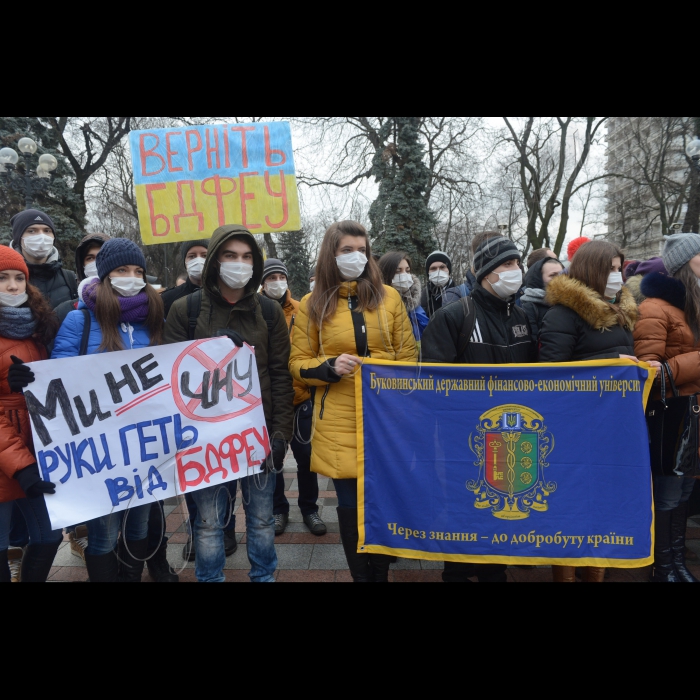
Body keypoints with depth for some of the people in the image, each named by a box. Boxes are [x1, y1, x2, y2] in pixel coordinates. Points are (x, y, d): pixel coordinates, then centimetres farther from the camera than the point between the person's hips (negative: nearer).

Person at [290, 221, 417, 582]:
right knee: (351, 504, 6)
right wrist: (330, 367, -15)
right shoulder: (313, 305, 2)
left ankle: (381, 575, 28)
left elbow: (408, 355, 9)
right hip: (339, 422, -1)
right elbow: (298, 364, 4)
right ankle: (362, 576, 27)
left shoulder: (388, 297, 5)